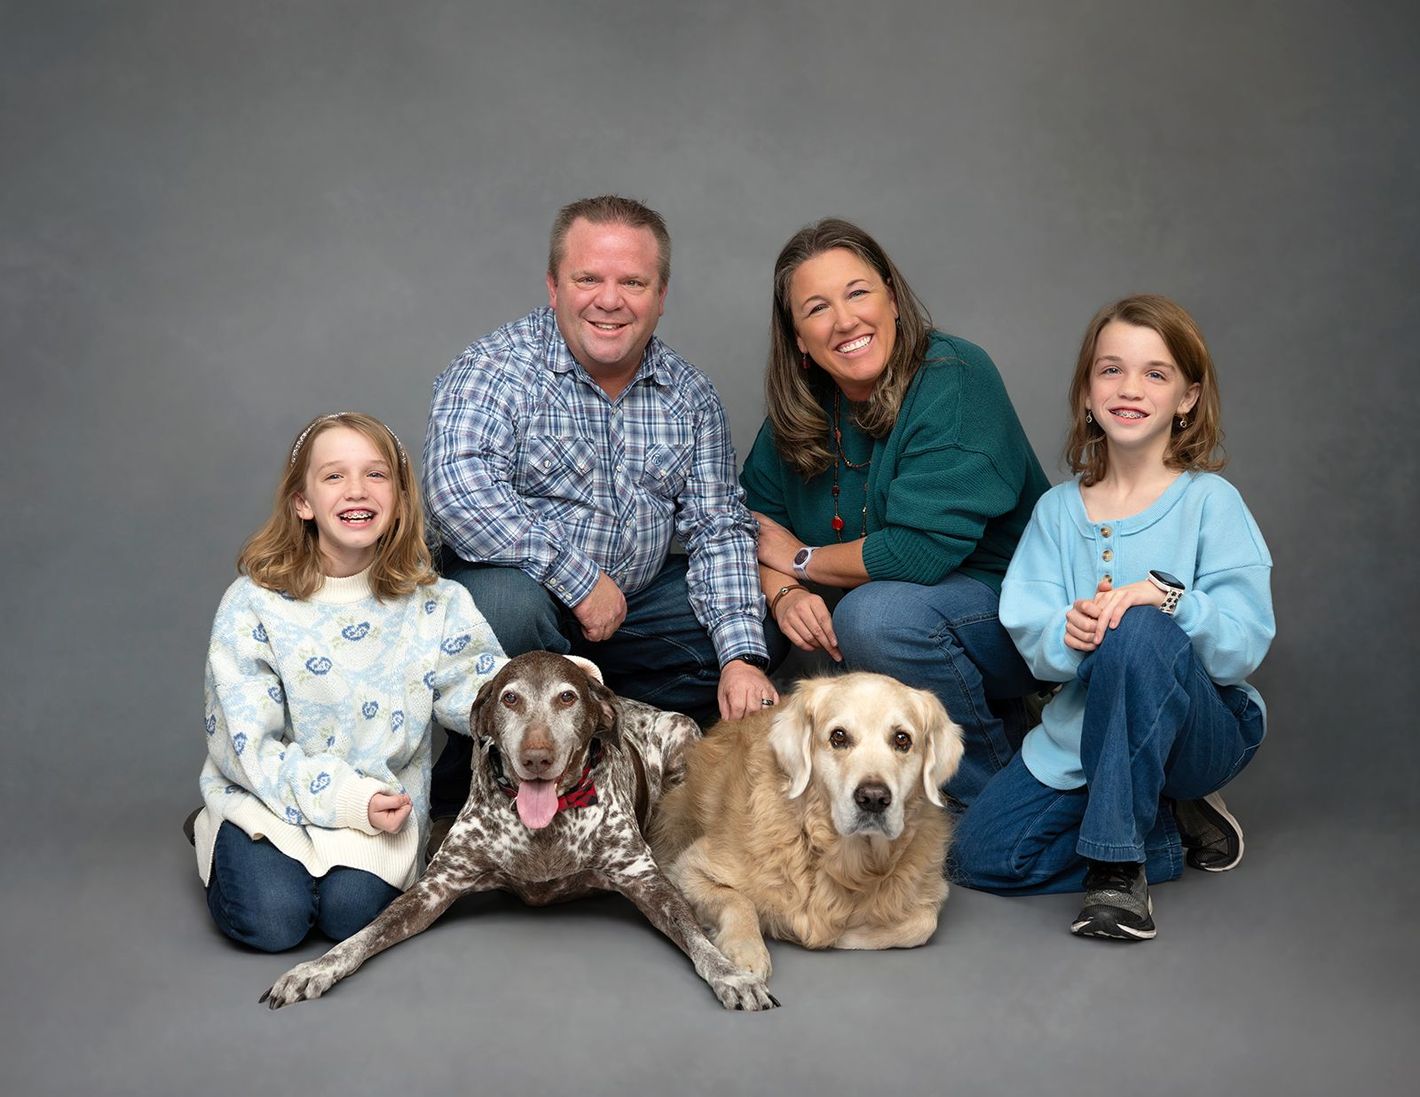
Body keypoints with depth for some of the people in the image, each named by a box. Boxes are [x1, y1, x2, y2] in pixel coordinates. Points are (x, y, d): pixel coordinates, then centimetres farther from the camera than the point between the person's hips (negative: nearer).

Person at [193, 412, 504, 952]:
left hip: (382, 795, 1)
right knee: (271, 921, -22)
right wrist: (346, 799, -22)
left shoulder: (433, 604, -4)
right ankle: (219, 844, 11)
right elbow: (247, 743, -13)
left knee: (352, 912, -24)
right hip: (271, 794, -1)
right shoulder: (254, 604, -12)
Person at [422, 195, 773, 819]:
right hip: (521, 586, -5)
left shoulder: (689, 395, 3)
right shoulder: (495, 370, -15)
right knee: (505, 601, -37)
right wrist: (578, 580, -30)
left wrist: (742, 657, -11)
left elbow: (718, 529, 2)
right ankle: (455, 796, -13)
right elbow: (458, 492, -32)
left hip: (641, 599, 6)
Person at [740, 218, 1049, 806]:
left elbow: (922, 551, -28)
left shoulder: (954, 378, -21)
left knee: (876, 614, -34)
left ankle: (989, 786, -9)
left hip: (1005, 604, -7)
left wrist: (801, 560, -13)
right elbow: (754, 519, 4)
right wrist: (783, 592, -19)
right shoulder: (804, 405, 0)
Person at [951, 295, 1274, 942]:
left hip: (1205, 729, -4)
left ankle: (1118, 865, -24)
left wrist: (1165, 595, -31)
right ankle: (1176, 829, 5)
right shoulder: (1058, 509, 4)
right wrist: (1067, 633, -27)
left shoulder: (1209, 501, -7)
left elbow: (1246, 646, -14)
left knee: (1140, 633, -35)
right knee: (982, 854, -14)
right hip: (1078, 731, 5)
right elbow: (1031, 640, -3)